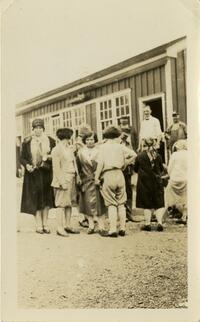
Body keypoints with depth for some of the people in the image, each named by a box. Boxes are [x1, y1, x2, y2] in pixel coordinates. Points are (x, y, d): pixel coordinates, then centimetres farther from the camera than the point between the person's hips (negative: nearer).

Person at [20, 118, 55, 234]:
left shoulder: (51, 141, 5)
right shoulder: (27, 142, 3)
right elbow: (22, 158, 4)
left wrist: (49, 157, -12)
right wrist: (27, 165, -15)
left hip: (47, 173, 1)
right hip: (33, 174, -1)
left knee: (46, 199, 5)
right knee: (36, 199, 1)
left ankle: (45, 223, 16)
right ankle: (39, 225, 9)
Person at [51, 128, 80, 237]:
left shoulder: (70, 148, 18)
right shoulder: (57, 149, -7)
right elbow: (56, 167, -13)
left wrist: (76, 177, 11)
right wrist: (61, 182, -17)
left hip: (71, 179, 8)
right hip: (63, 180, -8)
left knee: (69, 203, 10)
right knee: (61, 204, -5)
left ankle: (68, 226, 17)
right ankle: (60, 228, -2)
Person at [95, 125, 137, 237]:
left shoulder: (103, 147, 0)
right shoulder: (120, 146, 7)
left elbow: (100, 163, -10)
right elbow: (134, 155, -1)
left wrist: (97, 177, -6)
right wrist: (125, 164, 10)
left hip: (107, 175, -2)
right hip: (119, 174, 3)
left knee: (111, 204, 1)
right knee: (121, 203, 11)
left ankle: (113, 230, -3)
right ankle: (122, 229, 13)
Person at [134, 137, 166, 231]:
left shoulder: (140, 156, -8)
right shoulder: (157, 156, -3)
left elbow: (135, 169, 3)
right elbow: (162, 169, 6)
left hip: (144, 182, -1)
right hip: (156, 182, 1)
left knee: (147, 204, 7)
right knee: (159, 204, 9)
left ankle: (147, 224, 10)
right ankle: (159, 222, 0)